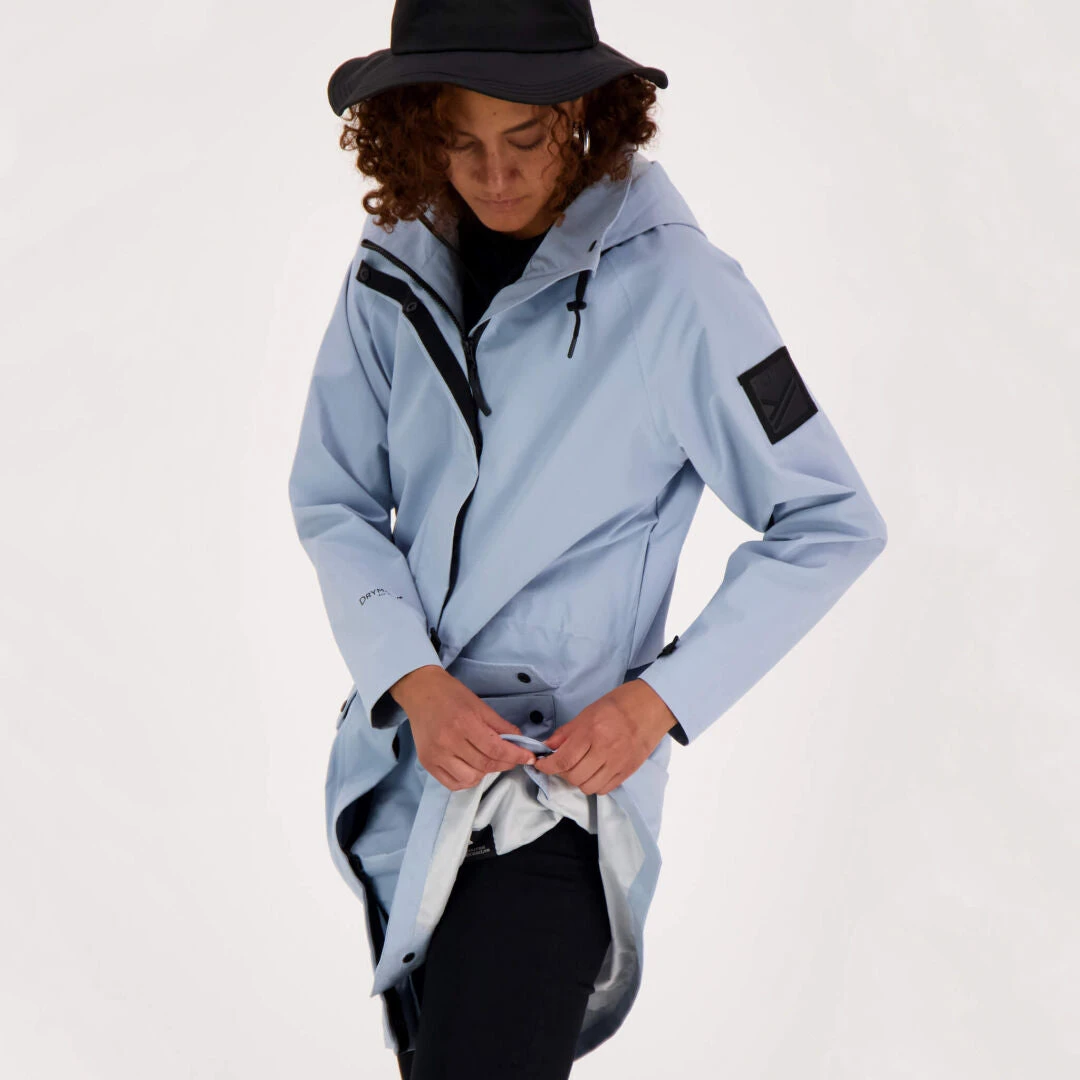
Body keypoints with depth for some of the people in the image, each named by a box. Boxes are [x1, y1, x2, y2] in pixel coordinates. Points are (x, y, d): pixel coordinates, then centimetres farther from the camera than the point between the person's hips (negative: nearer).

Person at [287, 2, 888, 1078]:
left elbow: (831, 525, -10)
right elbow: (332, 499, 2)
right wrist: (412, 680, -14)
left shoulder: (672, 285, -15)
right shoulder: (393, 269, -1)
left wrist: (660, 700, -16)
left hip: (563, 770, -5)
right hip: (405, 757, 6)